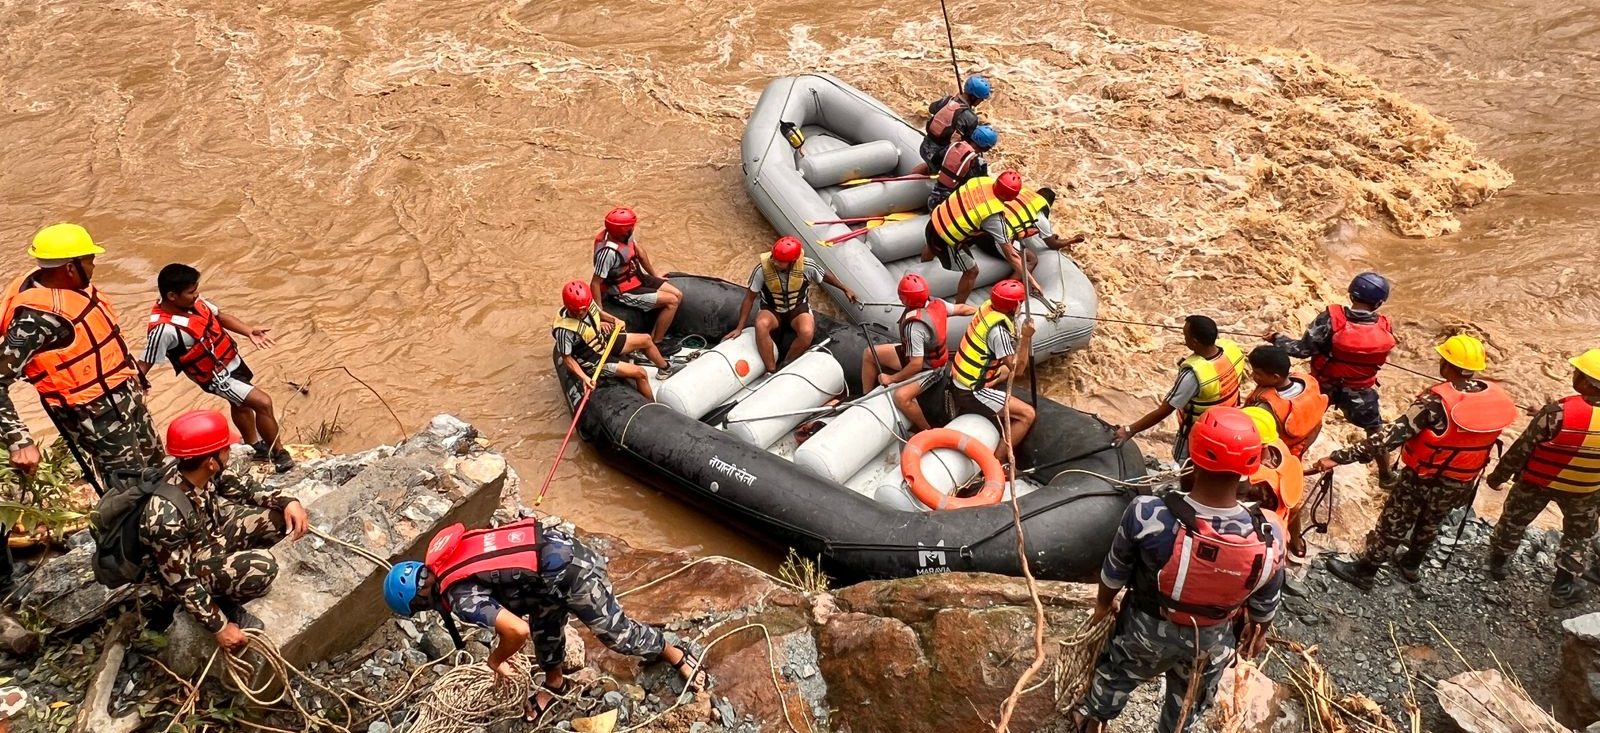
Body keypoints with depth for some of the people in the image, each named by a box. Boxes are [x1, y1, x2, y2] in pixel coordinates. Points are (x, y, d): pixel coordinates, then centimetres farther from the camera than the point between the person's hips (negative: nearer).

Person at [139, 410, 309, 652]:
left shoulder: (197, 471, -18)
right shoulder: (166, 515, -37)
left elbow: (240, 487, 2)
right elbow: (182, 581, -29)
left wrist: (287, 502, -13)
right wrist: (219, 627, -22)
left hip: (210, 536, 7)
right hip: (189, 568, -7)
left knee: (281, 515, -5)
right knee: (261, 567, -29)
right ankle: (223, 603, 0)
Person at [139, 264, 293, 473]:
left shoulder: (193, 301, -11)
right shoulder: (164, 328, -33)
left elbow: (220, 316, 4)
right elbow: (144, 364, -28)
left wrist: (249, 331, -10)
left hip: (232, 360, 9)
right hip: (217, 376, -9)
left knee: (242, 404, 28)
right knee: (263, 403, -13)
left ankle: (256, 446, 52)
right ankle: (279, 454, 5)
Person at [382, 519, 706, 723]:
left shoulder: (461, 598, -18)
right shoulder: (445, 557, 8)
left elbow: (518, 630, -26)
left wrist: (496, 659, -5)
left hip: (569, 573, -9)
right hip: (557, 544, 9)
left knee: (615, 632, 11)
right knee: (544, 624, 27)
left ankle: (675, 655, 32)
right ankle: (554, 684, 50)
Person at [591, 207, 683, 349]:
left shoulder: (624, 235, -9)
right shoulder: (609, 252, -34)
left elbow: (639, 250, 12)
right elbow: (595, 284, -29)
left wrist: (654, 274, 21)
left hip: (637, 277, 9)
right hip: (626, 292, -9)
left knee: (678, 295, 5)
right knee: (672, 301, -13)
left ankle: (656, 336, 12)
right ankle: (655, 343, 0)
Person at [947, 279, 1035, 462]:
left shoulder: (988, 306, -2)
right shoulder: (999, 330, -27)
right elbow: (1017, 368, -20)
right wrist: (1026, 337, -23)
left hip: (959, 380, 10)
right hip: (971, 393, -10)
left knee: (1006, 369, 33)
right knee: (1027, 415, -10)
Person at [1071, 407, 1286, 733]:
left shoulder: (1147, 514, -36)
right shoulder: (1269, 537, -32)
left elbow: (1115, 570, -15)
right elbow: (1265, 603, -11)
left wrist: (1104, 602, 8)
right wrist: (1259, 632, 13)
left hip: (1147, 627, 0)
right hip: (1210, 642, 0)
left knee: (1117, 672, 33)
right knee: (1189, 703, 32)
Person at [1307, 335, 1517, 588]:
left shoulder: (1437, 400, -31)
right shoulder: (1497, 396, -12)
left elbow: (1393, 434, -35)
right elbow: (1483, 438, 4)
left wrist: (1340, 457, -36)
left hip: (1423, 478, -6)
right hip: (1463, 483, 6)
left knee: (1392, 525, 13)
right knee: (1430, 522, 29)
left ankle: (1363, 571, 29)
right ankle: (1412, 565, 49)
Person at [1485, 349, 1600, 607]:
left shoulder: (1560, 412, -31)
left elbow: (1522, 448, -21)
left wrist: (1499, 476, -6)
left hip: (1537, 481, -2)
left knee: (1514, 520, 24)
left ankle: (1498, 563, 44)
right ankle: (1563, 588, 31)